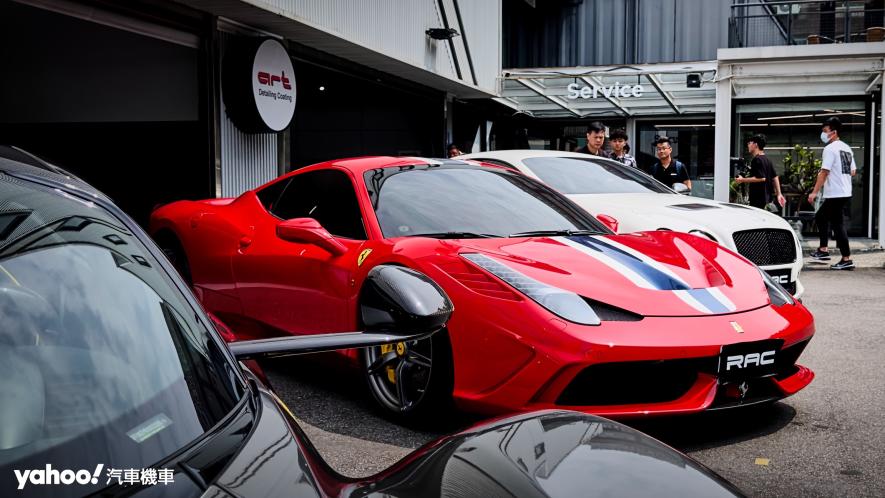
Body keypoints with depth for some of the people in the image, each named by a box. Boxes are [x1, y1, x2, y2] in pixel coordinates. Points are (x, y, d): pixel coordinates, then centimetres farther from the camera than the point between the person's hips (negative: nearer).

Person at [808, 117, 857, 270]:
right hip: (846, 192, 10)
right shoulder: (847, 148, 15)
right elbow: (853, 171, 18)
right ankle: (823, 250, 20)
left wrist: (814, 192, -17)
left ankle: (846, 259, -5)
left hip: (835, 194, -10)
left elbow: (824, 172, -18)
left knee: (838, 224, -6)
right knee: (820, 217, 20)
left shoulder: (830, 148, -12)